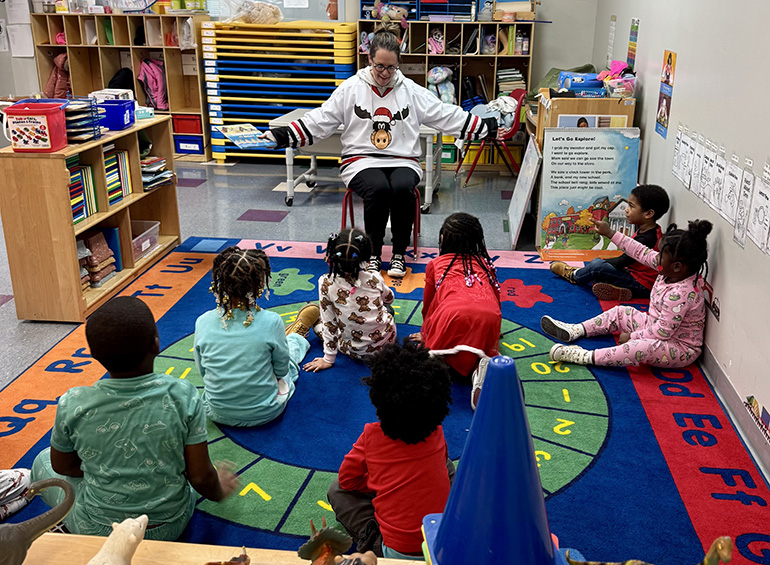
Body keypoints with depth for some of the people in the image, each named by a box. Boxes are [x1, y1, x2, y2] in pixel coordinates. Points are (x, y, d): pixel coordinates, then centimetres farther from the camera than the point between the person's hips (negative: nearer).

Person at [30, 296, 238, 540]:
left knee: (43, 461, 25)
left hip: (98, 531, 0)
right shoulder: (182, 396, -23)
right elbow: (201, 477, -14)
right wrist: (218, 491, 8)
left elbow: (62, 466, -1)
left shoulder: (72, 405, -21)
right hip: (171, 526, 1)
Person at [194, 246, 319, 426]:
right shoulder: (271, 322, -26)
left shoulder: (203, 322, -17)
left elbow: (202, 370, -2)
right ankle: (296, 337, 63)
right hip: (263, 414, -2)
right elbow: (281, 370, -10)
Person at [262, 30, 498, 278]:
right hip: (361, 160, -1)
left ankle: (399, 254, -14)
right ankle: (373, 255, -14)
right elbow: (320, 120, 4)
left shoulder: (411, 91, 9)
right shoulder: (351, 88, 5)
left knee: (403, 188, -33)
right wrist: (283, 135, -7)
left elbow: (448, 116, 10)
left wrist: (487, 127, 5)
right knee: (379, 189, -34)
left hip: (402, 161, 1)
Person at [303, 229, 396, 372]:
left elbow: (329, 325, -14)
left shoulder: (326, 284, -22)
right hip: (387, 340, 3)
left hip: (355, 351, -2)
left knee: (318, 323, 23)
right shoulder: (374, 278, -15)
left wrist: (328, 359, -1)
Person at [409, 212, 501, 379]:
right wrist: (494, 333, 52)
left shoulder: (435, 265, 24)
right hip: (490, 316, 2)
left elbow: (428, 305, 33)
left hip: (454, 315, -2)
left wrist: (425, 334, 50)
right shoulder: (485, 263, 29)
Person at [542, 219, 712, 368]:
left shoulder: (681, 294, -34)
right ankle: (575, 331, 8)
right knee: (620, 312, 12)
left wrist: (631, 336, -18)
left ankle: (587, 357, -37)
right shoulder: (674, 271, -8)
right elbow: (642, 253, 1)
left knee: (643, 347, -38)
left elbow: (662, 332, -30)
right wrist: (611, 234, 4)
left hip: (681, 348, -10)